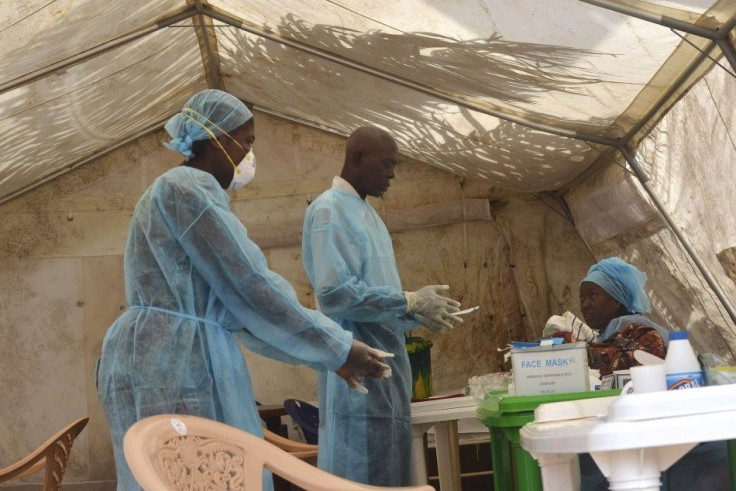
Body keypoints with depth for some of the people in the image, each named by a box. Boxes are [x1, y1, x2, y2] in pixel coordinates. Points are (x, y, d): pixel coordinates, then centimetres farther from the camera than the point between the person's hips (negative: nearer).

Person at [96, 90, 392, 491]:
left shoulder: (179, 191, 22)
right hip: (172, 368, -11)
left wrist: (325, 355, 18)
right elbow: (250, 288, -13)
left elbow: (231, 305, 21)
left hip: (171, 366, 11)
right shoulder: (189, 187, -10)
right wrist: (338, 348, -5)